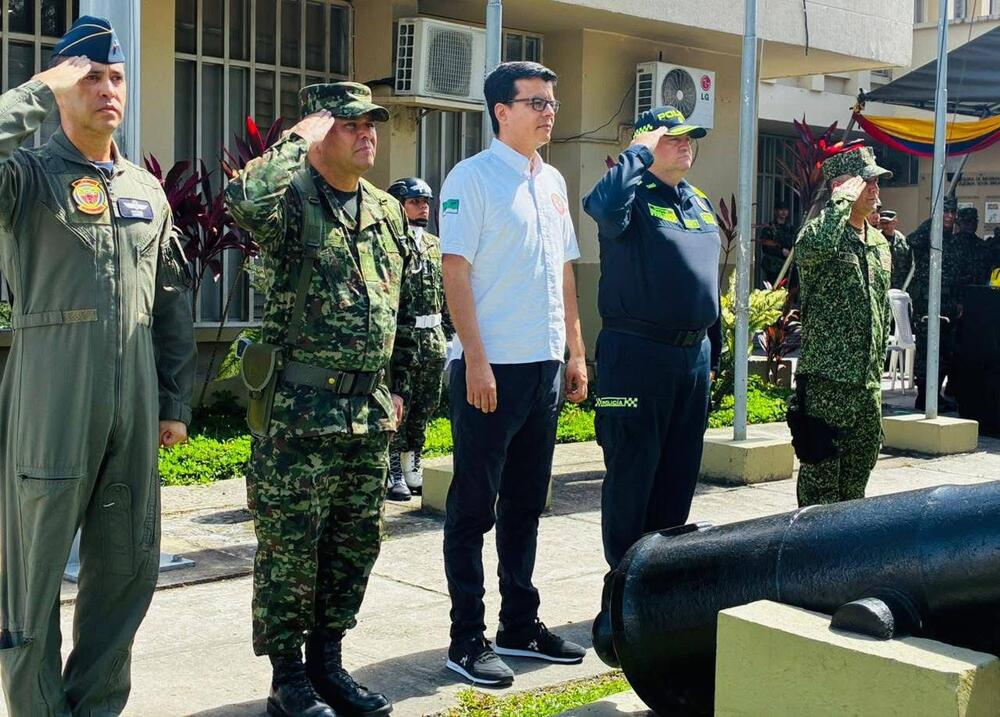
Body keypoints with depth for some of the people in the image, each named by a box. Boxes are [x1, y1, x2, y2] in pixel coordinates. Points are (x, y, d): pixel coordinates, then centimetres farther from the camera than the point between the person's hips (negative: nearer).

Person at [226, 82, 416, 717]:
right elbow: (245, 200, -33)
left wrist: (400, 385, 15)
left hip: (371, 409, 7)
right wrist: (301, 138, -19)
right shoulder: (293, 200, -7)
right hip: (302, 407, -7)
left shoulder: (389, 212, 14)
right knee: (291, 545, 1)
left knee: (357, 541, 13)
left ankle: (327, 661, 27)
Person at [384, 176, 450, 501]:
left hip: (433, 339, 7)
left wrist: (452, 333, 16)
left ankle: (412, 468, 24)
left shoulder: (436, 246, 15)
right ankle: (393, 474, 7)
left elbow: (446, 295, 20)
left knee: (425, 408, 12)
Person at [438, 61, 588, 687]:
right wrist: (476, 360, -18)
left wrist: (576, 351, 14)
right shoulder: (473, 177, -7)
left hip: (545, 364, 7)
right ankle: (467, 639, 9)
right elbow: (455, 271, -12)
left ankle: (520, 625, 25)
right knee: (474, 507, 1)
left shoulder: (554, 183, 15)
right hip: (491, 367, -7)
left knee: (526, 504, 14)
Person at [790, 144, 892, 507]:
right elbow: (813, 248, -37)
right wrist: (843, 200, -22)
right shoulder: (820, 229, -9)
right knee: (821, 479, -3)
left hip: (868, 383, 8)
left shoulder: (880, 242, 16)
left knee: (858, 478, 15)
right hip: (826, 380, -8)